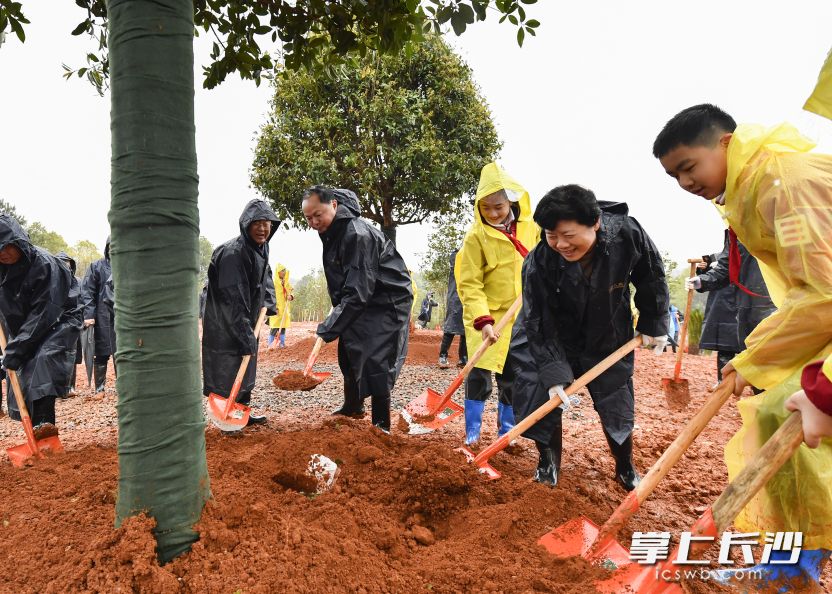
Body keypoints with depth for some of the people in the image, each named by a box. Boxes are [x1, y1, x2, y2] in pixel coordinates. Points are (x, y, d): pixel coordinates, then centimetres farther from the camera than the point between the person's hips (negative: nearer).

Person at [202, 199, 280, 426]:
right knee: (226, 369, -2)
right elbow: (233, 299, -29)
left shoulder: (261, 248, 3)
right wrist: (245, 334, -28)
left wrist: (266, 302, 9)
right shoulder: (233, 253, -26)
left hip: (246, 321, 9)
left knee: (246, 367, 18)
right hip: (224, 323, -9)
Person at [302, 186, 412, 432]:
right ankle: (352, 408, 39)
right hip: (359, 301, 10)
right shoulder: (331, 232, 2)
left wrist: (327, 329, -31)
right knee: (348, 353, 18)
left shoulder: (358, 235, -29)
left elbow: (358, 291, -33)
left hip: (386, 303, -10)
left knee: (375, 362, -13)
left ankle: (381, 426, -1)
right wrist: (337, 316, 9)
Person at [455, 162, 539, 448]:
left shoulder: (530, 227, -2)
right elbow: (469, 284, -16)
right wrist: (483, 320, -26)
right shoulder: (476, 235, -14)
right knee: (480, 372, -6)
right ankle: (472, 432, 7)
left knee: (513, 375, 11)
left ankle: (507, 429, 26)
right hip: (487, 315, -4)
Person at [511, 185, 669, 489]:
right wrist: (554, 373, -27)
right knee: (541, 394, -6)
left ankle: (626, 470, 32)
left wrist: (654, 324, -1)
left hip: (609, 339, 1)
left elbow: (652, 279, -7)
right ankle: (548, 462, 19)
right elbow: (540, 325, -23)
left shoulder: (627, 234, -27)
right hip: (552, 341, -1)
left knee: (617, 404, 7)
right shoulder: (538, 264, -31)